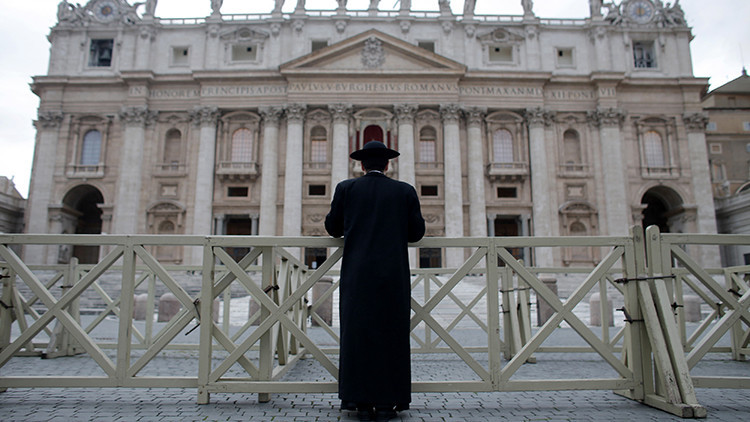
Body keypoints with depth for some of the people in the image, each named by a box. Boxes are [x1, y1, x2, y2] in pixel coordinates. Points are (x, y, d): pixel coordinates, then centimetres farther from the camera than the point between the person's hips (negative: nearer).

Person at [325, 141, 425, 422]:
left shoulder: (346, 189, 4)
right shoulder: (405, 191, 4)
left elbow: (333, 228, 11)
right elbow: (417, 232, 6)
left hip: (357, 275, 0)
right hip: (394, 275, 0)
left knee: (357, 335, 5)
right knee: (390, 336, 6)